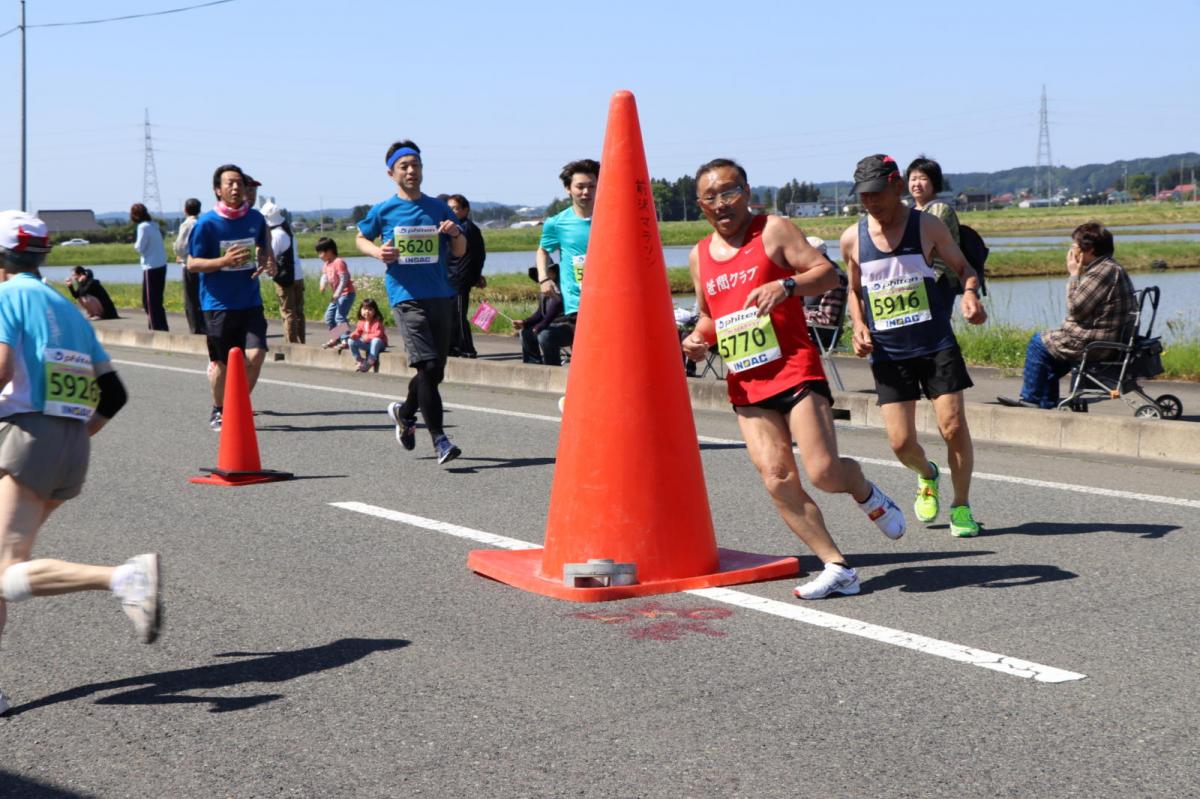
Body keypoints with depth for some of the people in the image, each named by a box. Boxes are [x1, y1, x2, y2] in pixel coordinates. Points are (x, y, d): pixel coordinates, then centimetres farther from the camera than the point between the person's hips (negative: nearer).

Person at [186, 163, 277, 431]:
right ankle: (218, 411, 29)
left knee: (255, 354, -12)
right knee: (222, 362, 5)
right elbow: (192, 263, -6)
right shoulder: (207, 223, -9)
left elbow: (264, 246, 21)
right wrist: (224, 261, -21)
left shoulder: (255, 218, 3)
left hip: (250, 302, 3)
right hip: (218, 304, -3)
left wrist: (267, 262, -2)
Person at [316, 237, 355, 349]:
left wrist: (337, 294, -26)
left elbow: (344, 280, -21)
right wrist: (323, 284, -17)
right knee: (329, 316, 15)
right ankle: (334, 339, 26)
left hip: (346, 293, -10)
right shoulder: (326, 265, 11)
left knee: (340, 316, -18)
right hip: (337, 295, 10)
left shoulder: (339, 262, -17)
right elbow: (324, 276, 6)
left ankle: (345, 341, -21)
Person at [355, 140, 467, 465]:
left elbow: (460, 253, 13)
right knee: (427, 366, -17)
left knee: (435, 371, 11)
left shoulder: (439, 208, 8)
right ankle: (439, 438, -13)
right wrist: (377, 251, -3)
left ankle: (405, 412, 39)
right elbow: (360, 239, 19)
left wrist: (456, 234, -9)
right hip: (406, 297, -4)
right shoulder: (382, 211, 3)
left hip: (441, 296, 4)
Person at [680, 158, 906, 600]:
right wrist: (698, 338, 5)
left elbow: (827, 273, -8)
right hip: (745, 386, 5)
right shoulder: (699, 255, 16)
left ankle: (865, 492, 20)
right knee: (777, 481, -6)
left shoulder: (774, 230, 0)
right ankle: (837, 568, 1)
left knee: (824, 471, -15)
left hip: (795, 370, -5)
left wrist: (785, 286, -26)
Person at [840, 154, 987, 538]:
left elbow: (963, 268, 8)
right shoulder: (852, 239, 2)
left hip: (936, 345, -1)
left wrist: (970, 294, -14)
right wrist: (859, 327, -1)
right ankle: (927, 476, 33)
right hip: (887, 353, 2)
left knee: (953, 426, -8)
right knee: (901, 442, -3)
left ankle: (961, 506, 13)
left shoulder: (928, 226, -3)